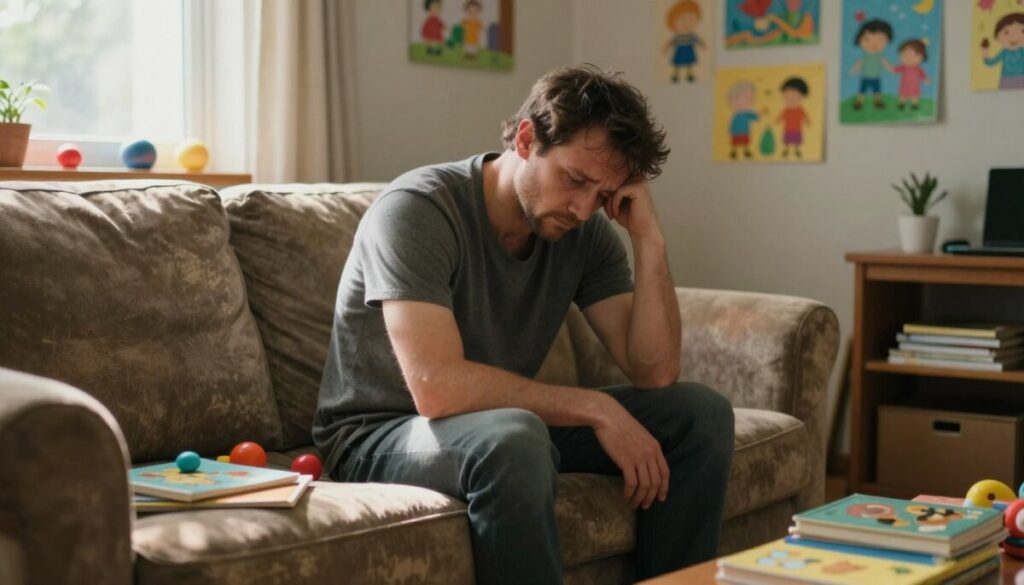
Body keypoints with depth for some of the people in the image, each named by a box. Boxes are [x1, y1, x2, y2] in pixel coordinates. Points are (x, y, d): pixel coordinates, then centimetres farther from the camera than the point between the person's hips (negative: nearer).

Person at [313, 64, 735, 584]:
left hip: (504, 424, 7)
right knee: (512, 438, -39)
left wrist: (648, 237, -17)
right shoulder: (417, 208, -23)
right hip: (380, 436, -6)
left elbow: (655, 372, -6)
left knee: (701, 413, -5)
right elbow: (438, 388, -34)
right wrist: (597, 409, -28)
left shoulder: (585, 230, -4)